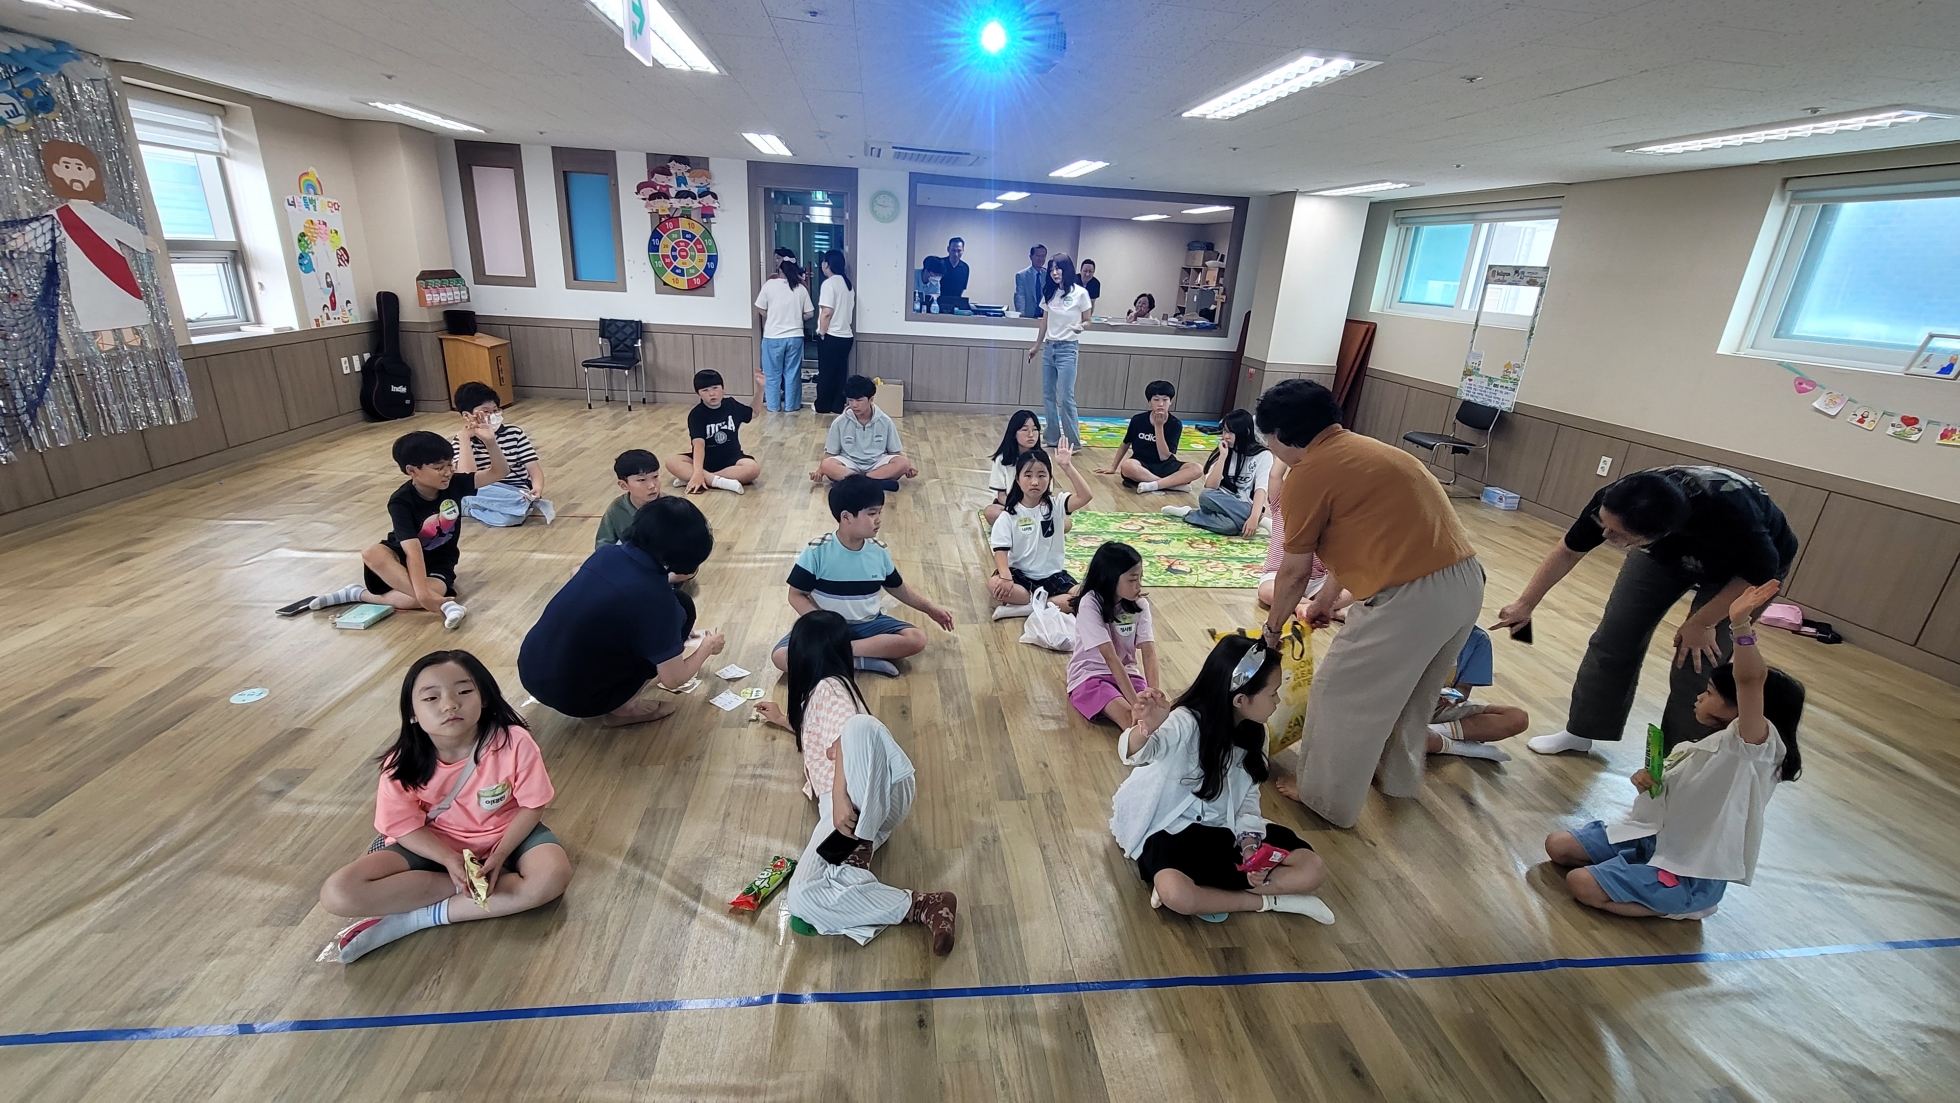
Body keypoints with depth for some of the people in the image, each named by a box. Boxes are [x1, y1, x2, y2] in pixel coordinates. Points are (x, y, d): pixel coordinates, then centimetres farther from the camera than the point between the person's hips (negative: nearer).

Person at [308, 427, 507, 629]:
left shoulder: (454, 484, -13)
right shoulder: (401, 502, -23)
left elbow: (500, 472, -14)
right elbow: (413, 552, -33)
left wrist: (490, 441, -34)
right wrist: (423, 595, -43)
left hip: (437, 565, 1)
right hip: (402, 558, 0)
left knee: (433, 591, -36)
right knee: (373, 554, -38)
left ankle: (361, 594, -15)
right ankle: (441, 603, -42)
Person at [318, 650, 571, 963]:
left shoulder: (514, 742, -25)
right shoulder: (402, 764, -19)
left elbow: (531, 805, -13)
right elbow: (406, 828, -10)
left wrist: (499, 856, -24)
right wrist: (452, 860, -26)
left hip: (506, 835, -1)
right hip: (433, 845, 2)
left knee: (554, 874, -31)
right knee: (338, 893, -19)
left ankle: (413, 919, -18)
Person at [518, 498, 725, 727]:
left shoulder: (607, 553, -1)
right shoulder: (656, 598, -22)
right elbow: (673, 679, -14)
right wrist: (707, 647, 7)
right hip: (570, 696, -7)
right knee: (681, 607, -3)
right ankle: (621, 709, 2)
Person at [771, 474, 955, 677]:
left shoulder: (878, 551, -4)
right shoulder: (818, 550, -14)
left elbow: (898, 588, 12)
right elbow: (797, 595, -8)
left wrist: (931, 609, 9)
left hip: (868, 624, 3)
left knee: (917, 639, -23)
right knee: (782, 656, -29)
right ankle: (859, 660, -28)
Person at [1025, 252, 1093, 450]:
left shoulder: (1080, 293, -5)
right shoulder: (1049, 293, 8)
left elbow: (1087, 321, 1)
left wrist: (1080, 326, -21)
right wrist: (1036, 347, 21)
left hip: (1068, 349, -6)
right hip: (1049, 347, 6)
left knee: (1065, 397, -9)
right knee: (1048, 396, 7)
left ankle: (1073, 442, -1)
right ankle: (1053, 438, 16)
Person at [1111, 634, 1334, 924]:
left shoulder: (1255, 732, -3)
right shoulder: (1187, 722, -23)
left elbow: (1248, 796, 5)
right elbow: (1134, 752, -43)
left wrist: (1250, 843, -13)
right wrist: (1146, 729, -66)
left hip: (1226, 829, 6)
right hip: (1172, 830, -6)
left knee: (1312, 870, -10)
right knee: (1173, 892, -35)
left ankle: (1203, 895, -12)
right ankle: (1269, 901, -10)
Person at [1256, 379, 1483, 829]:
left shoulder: (1307, 474, -9)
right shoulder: (1361, 449, 17)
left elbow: (1296, 571, -2)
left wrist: (1272, 629, 14)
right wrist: (1328, 595, 32)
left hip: (1412, 596, -9)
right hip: (1466, 581, 9)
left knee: (1340, 696, 10)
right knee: (1412, 690, 29)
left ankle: (1326, 799, 26)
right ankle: (1399, 777, 49)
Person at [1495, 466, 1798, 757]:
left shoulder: (1731, 516, -44)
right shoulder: (1613, 502, -34)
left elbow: (1762, 573, -23)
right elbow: (1569, 552, -15)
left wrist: (1702, 622, -20)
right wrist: (1525, 604, -15)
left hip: (1739, 569, -3)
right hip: (1666, 552, 3)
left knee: (1696, 668, -9)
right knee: (1613, 640, 1)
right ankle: (1581, 731, 16)